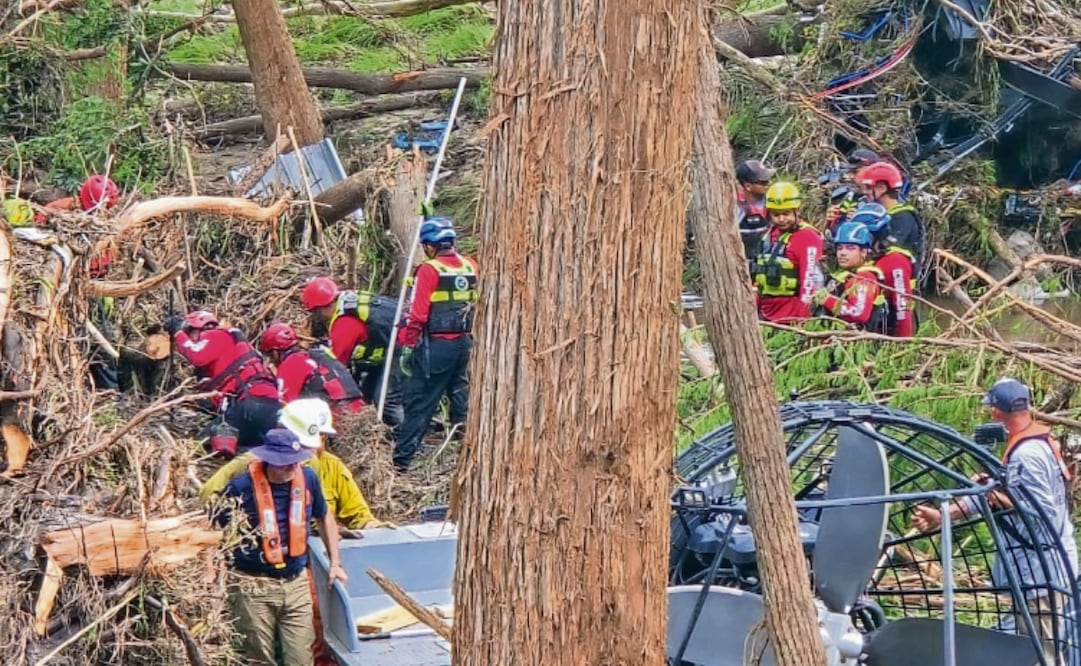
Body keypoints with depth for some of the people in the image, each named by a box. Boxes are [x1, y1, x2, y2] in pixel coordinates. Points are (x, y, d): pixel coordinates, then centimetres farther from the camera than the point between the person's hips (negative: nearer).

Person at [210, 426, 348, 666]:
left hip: (296, 584, 4)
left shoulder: (307, 478, -3)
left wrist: (335, 563, 14)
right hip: (253, 587, -4)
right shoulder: (241, 488, -16)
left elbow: (325, 518, 17)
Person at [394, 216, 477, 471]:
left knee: (418, 404, -2)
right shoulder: (470, 267, 6)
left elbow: (417, 314, -15)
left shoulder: (429, 270, -12)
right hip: (465, 342, 6)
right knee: (461, 396, 15)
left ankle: (401, 460, 0)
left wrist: (406, 345, -9)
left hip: (435, 345, -6)